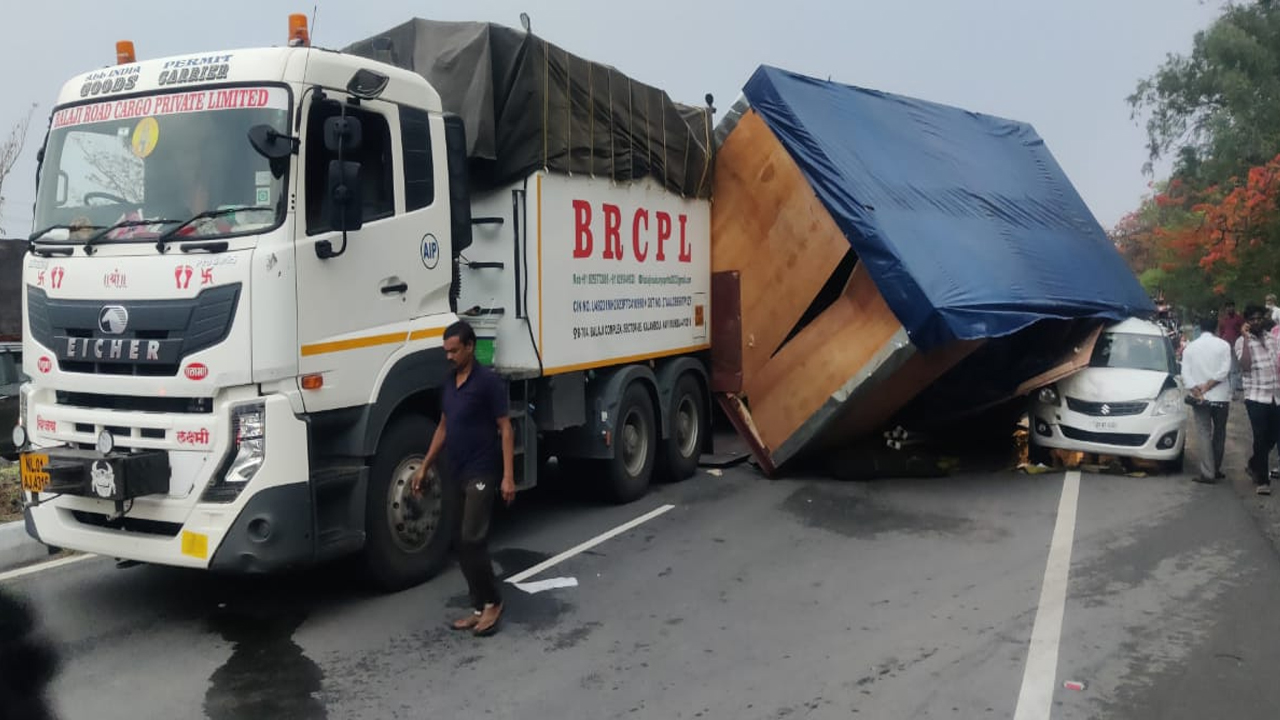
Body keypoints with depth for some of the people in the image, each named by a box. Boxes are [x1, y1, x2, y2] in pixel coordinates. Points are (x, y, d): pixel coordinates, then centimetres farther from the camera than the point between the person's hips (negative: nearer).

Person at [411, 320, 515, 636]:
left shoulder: (488, 381, -10)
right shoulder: (449, 382, 12)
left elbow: (505, 429, -11)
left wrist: (508, 476, -17)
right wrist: (425, 467, 18)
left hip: (481, 474, -8)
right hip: (456, 474, 8)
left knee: (472, 541, -12)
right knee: (464, 544, 8)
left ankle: (492, 602, 5)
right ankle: (479, 607, 16)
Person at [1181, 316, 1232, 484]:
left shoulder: (1190, 347, 3)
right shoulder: (1223, 345, 0)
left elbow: (1185, 374, -6)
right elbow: (1224, 370, -11)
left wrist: (1197, 392, -11)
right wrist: (1207, 386, -9)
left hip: (1200, 398, 0)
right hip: (1220, 396, 0)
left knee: (1204, 433, -1)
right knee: (1219, 433, 13)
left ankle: (1208, 473, -8)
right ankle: (1216, 470, 20)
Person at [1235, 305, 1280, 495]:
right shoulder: (1242, 341, -5)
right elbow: (1245, 366, -20)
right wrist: (1246, 338, -19)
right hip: (1256, 397, -5)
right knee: (1261, 438, -5)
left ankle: (1254, 465, 34)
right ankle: (1262, 480, 3)